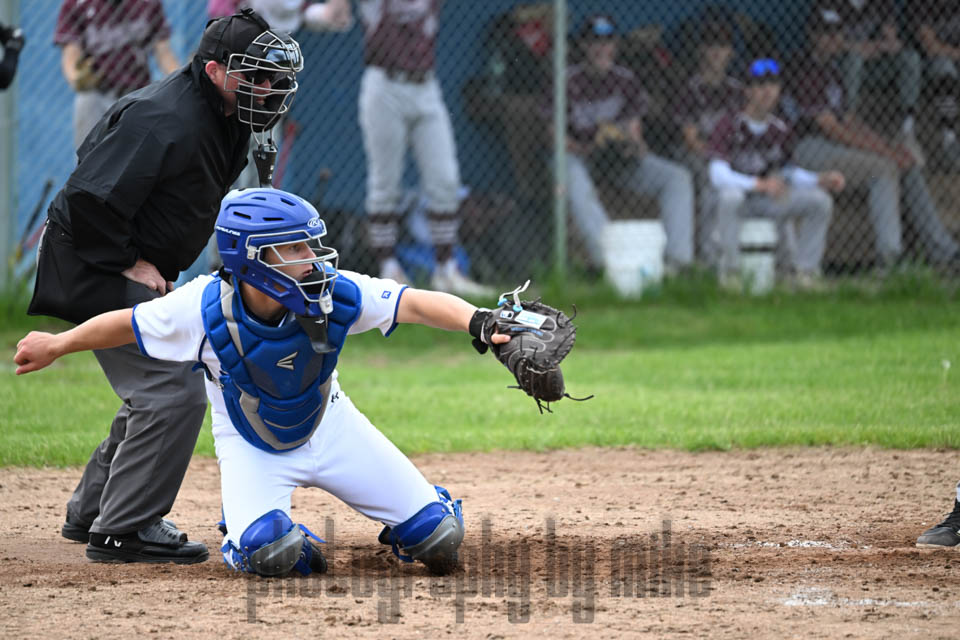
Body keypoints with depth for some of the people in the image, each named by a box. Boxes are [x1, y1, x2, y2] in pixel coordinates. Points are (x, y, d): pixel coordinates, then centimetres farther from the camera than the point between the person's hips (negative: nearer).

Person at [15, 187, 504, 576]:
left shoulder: (334, 294, -26)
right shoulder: (204, 309, -28)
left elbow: (416, 304, -33)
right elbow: (128, 324, -13)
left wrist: (476, 321, -51)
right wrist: (56, 346, -2)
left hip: (328, 426, 2)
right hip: (251, 447, -2)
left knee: (440, 541, -5)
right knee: (268, 554, -30)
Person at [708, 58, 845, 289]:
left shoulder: (780, 130, 3)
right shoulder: (730, 125, -15)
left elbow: (788, 173, 14)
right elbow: (718, 175, -26)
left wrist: (821, 180, -5)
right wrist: (760, 184, -37)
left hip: (767, 200, 5)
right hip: (739, 193, -5)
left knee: (821, 200, -11)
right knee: (730, 195, -41)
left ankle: (804, 269, -2)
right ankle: (729, 269, -26)